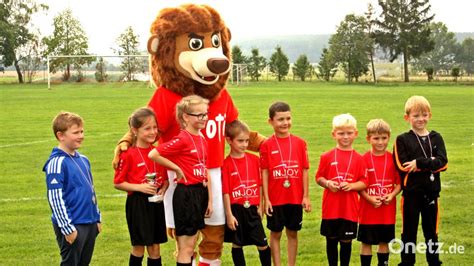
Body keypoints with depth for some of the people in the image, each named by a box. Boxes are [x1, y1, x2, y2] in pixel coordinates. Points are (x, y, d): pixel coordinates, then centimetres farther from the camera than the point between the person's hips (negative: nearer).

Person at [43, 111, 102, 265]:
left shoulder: (83, 160, 10)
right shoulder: (56, 163, -14)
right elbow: (55, 198, -16)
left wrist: (97, 218, 17)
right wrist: (67, 228, -16)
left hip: (90, 223, 7)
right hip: (72, 226, -7)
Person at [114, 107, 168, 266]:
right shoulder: (128, 154, -10)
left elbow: (166, 178, 14)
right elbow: (118, 183, -7)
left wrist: (163, 189, -5)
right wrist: (139, 187, -17)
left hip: (156, 203, 4)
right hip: (137, 203, -4)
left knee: (155, 248, 9)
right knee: (139, 247, 5)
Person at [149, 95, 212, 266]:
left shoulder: (202, 140, 9)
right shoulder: (182, 140, -15)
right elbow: (153, 154, -21)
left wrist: (210, 199, 11)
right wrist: (177, 168, -12)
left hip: (200, 192, 8)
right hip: (186, 194, -8)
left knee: (190, 245, 15)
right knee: (186, 248, -1)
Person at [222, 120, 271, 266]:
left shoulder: (254, 159, 3)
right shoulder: (226, 164, -8)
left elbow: (259, 184, 8)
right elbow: (225, 191, -8)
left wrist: (260, 206, 6)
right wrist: (229, 214, -10)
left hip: (252, 209, 3)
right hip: (236, 210, -3)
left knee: (263, 244, 3)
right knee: (237, 244, 9)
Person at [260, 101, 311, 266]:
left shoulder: (300, 143, 0)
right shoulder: (267, 145, -5)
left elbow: (304, 170, 2)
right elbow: (265, 172, -3)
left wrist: (306, 196, 0)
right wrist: (266, 198, -6)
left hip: (296, 198, 2)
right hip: (275, 198, -2)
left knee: (293, 233, 11)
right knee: (275, 233, 8)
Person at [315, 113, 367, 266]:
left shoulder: (359, 159, -1)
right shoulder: (327, 157, 0)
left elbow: (363, 183, 1)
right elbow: (319, 178, 5)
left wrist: (351, 186, -17)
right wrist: (327, 183, -14)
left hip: (350, 209, 0)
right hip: (331, 207, 1)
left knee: (346, 241, 7)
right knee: (331, 240, 11)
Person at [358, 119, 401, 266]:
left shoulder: (393, 159, 0)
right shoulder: (364, 159, -7)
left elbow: (399, 183, 4)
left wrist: (392, 195, -13)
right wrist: (370, 199, -17)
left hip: (387, 209, 2)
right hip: (368, 209, -2)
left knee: (384, 241, 12)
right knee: (366, 242, 6)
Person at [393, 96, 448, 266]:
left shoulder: (436, 138, 6)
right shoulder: (402, 140, -3)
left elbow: (442, 162, -8)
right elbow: (402, 166, -15)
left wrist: (419, 163, -18)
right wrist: (430, 162, -14)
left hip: (431, 192, 3)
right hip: (411, 193, -2)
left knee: (431, 230, 13)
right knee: (409, 231, 7)